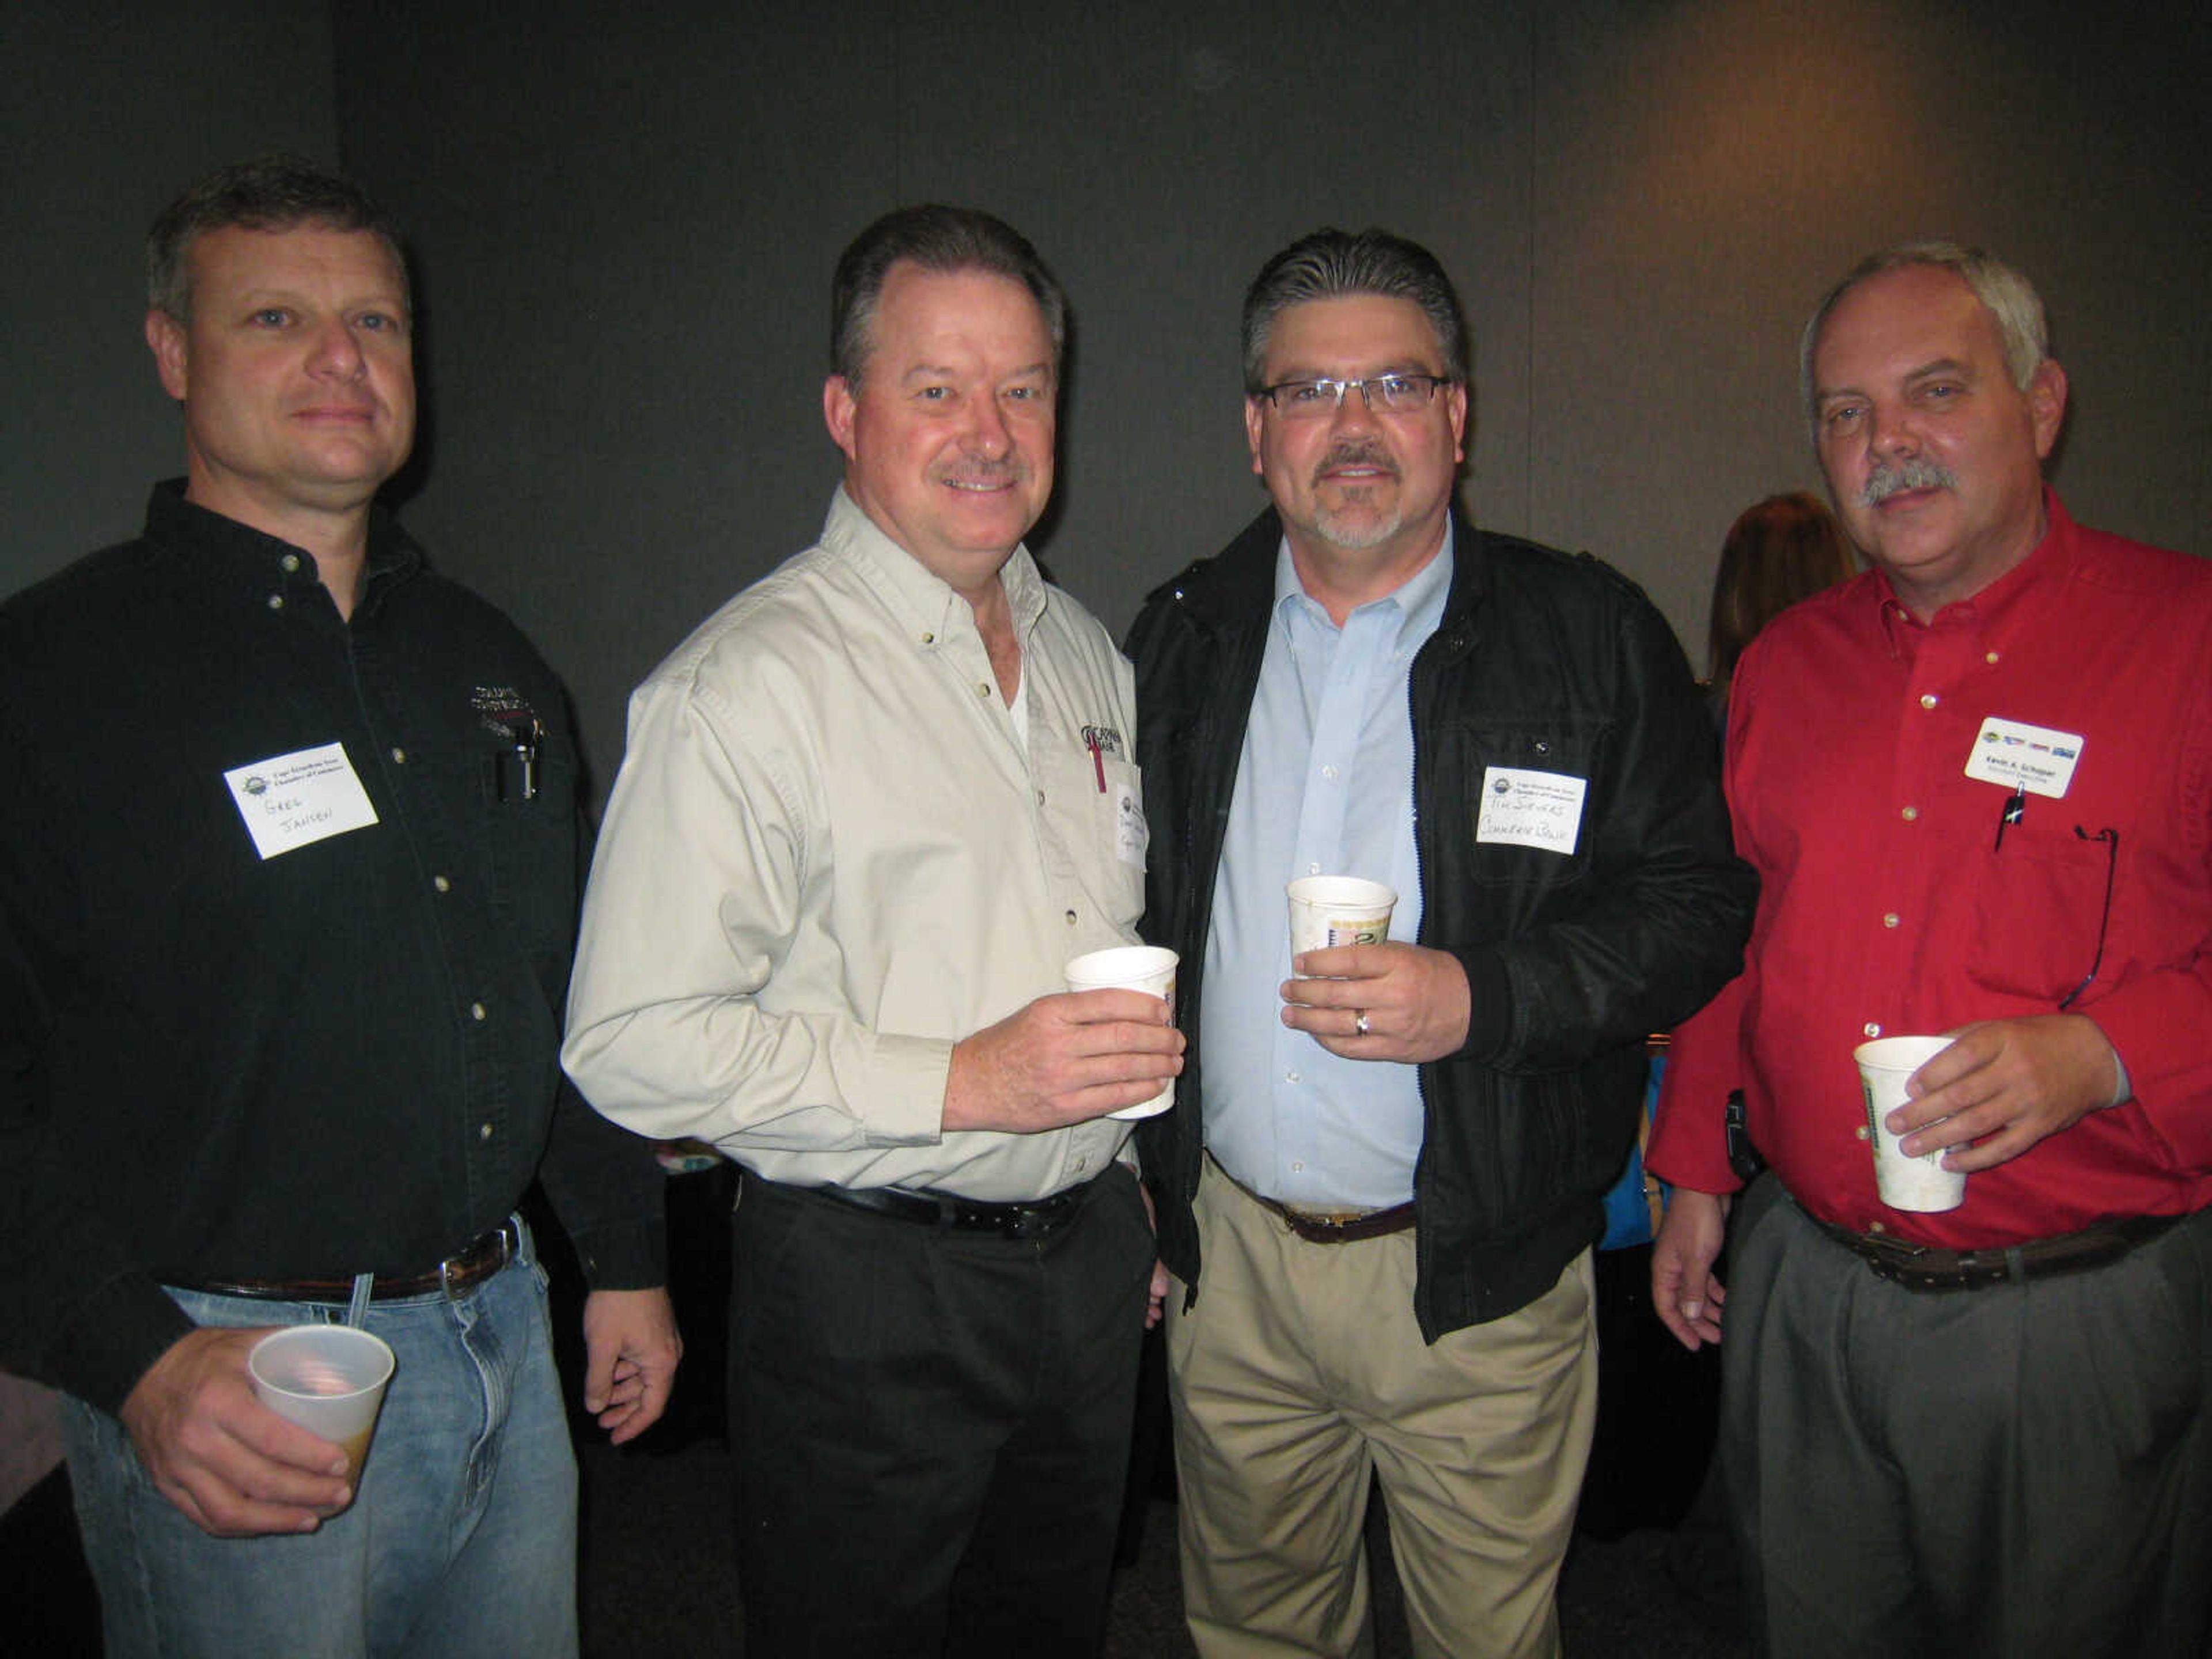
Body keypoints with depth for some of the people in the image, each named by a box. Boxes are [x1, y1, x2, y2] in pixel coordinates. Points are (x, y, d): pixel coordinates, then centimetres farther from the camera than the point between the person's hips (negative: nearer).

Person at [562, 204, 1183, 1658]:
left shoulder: (1086, 652, 8)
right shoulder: (746, 685, -17)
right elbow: (634, 1046, -21)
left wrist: (1140, 1194, 15)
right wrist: (962, 1083, -24)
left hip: (1088, 1261, 7)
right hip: (866, 1295, -6)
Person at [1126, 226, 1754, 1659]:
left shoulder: (1593, 638, -6)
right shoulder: (1182, 640, 4)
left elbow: (1700, 908, -6)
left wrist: (1481, 998, -22)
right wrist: (1138, 1173, 7)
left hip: (1481, 1275, -3)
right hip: (1227, 1253, 3)